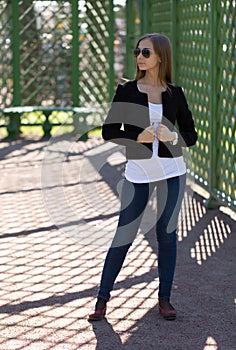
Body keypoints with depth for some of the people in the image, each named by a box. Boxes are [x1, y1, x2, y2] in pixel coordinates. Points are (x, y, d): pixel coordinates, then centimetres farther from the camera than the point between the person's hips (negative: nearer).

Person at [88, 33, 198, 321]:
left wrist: (172, 136, -14)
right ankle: (102, 298, 10)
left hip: (172, 170, 1)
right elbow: (109, 131, -2)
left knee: (166, 234, 7)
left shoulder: (175, 94, 3)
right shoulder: (127, 90, 0)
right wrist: (137, 138, -17)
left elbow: (191, 135, 6)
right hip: (138, 172, -1)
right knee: (124, 236, 0)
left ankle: (164, 298, 18)